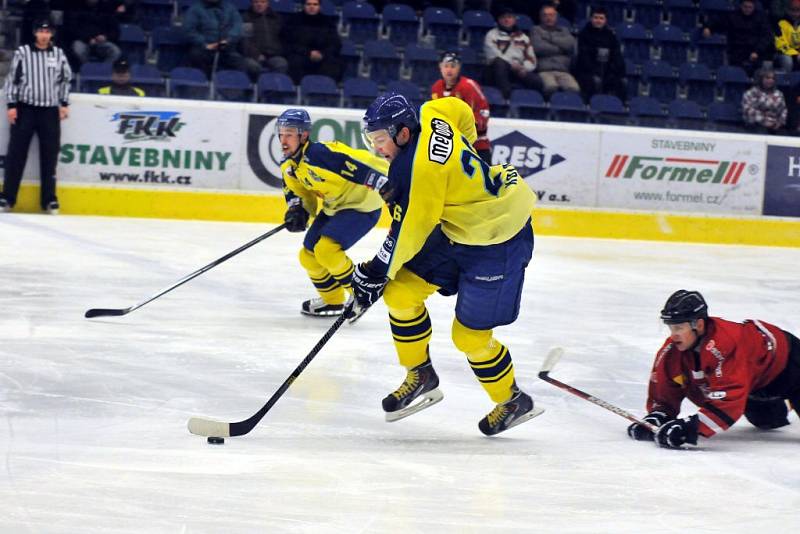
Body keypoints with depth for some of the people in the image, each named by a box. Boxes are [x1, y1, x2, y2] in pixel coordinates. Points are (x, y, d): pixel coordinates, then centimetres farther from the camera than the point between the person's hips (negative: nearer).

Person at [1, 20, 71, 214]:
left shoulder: (59, 54, 6)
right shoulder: (22, 53, -1)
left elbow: (66, 79, 13)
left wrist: (64, 104, 7)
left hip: (50, 111, 2)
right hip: (25, 109, -2)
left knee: (50, 155, 3)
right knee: (16, 153, -2)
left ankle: (49, 199, 10)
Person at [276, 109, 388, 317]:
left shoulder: (323, 155, -31)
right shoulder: (289, 166, -1)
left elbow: (366, 167, -35)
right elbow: (295, 192, 12)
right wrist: (296, 211, -9)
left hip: (362, 206, -10)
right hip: (334, 207, 10)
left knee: (326, 249, -24)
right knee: (308, 256, 9)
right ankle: (333, 301, 30)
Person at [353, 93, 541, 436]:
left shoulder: (421, 166, -30)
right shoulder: (431, 116, -6)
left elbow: (412, 229, -24)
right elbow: (458, 109, 16)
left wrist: (376, 273, -14)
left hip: (497, 240, -10)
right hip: (456, 229, 10)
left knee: (470, 333, -4)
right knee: (400, 292, 3)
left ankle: (514, 402, 18)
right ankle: (421, 377, 15)